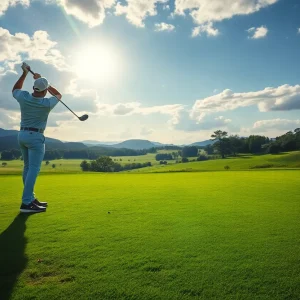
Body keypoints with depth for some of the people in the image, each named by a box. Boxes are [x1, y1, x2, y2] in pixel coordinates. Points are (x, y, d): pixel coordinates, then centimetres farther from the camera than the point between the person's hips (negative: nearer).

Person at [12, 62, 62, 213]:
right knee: (34, 169, -10)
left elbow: (15, 90, 24)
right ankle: (26, 203, -14)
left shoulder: (24, 97, -2)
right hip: (36, 137, -7)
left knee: (28, 167, 12)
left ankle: (30, 198, 14)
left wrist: (24, 74, 21)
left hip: (22, 135, 7)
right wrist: (42, 80, 13)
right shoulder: (47, 103, -13)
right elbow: (58, 95, 10)